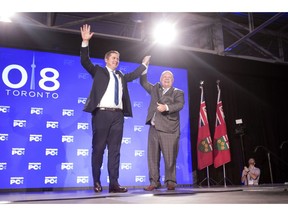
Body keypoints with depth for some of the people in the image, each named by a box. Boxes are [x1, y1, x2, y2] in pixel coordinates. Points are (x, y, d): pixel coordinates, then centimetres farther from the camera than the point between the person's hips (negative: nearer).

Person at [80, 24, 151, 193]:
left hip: (117, 115, 5)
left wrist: (144, 64, 38)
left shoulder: (121, 76, 24)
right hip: (102, 113, -4)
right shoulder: (99, 71, 10)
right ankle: (97, 182, 11)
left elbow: (134, 75, 39)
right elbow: (85, 62, -2)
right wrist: (85, 42, -12)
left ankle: (114, 183, 2)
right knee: (98, 148, 0)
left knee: (115, 149, 1)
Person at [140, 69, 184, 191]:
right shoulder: (155, 89, 21)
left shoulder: (178, 92, 8)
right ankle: (154, 182, 10)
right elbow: (143, 82, 25)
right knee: (153, 156, 3)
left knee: (169, 157, -3)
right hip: (154, 128, 4)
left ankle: (170, 181, 9)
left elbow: (180, 105, -9)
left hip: (169, 129, -4)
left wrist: (166, 107, -25)